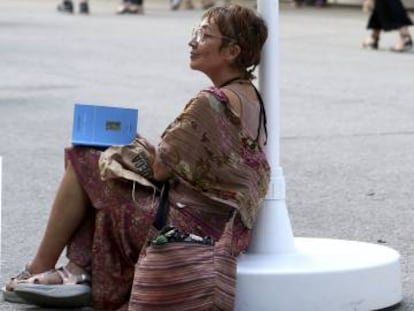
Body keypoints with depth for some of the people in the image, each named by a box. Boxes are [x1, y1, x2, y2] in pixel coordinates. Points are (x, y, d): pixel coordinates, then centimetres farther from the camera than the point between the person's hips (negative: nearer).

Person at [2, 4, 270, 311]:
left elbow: (161, 168, -17)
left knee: (83, 164, 2)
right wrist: (151, 151, 8)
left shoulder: (212, 103, -21)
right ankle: (77, 270, 9)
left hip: (194, 225, -10)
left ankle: (40, 269, 14)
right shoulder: (251, 97, 9)